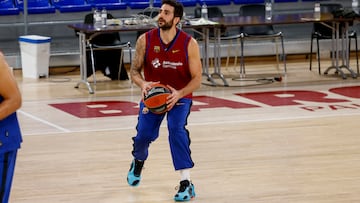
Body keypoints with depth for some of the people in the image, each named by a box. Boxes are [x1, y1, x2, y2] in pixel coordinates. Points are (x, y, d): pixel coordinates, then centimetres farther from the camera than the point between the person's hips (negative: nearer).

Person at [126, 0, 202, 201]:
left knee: (177, 129, -26)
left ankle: (186, 183, -24)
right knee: (143, 134, -4)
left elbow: (197, 78, -13)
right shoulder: (145, 40, -13)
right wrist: (143, 84, -27)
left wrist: (179, 94, -31)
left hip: (180, 95, -2)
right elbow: (135, 70, -4)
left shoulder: (189, 43, -18)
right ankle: (138, 162, 37)